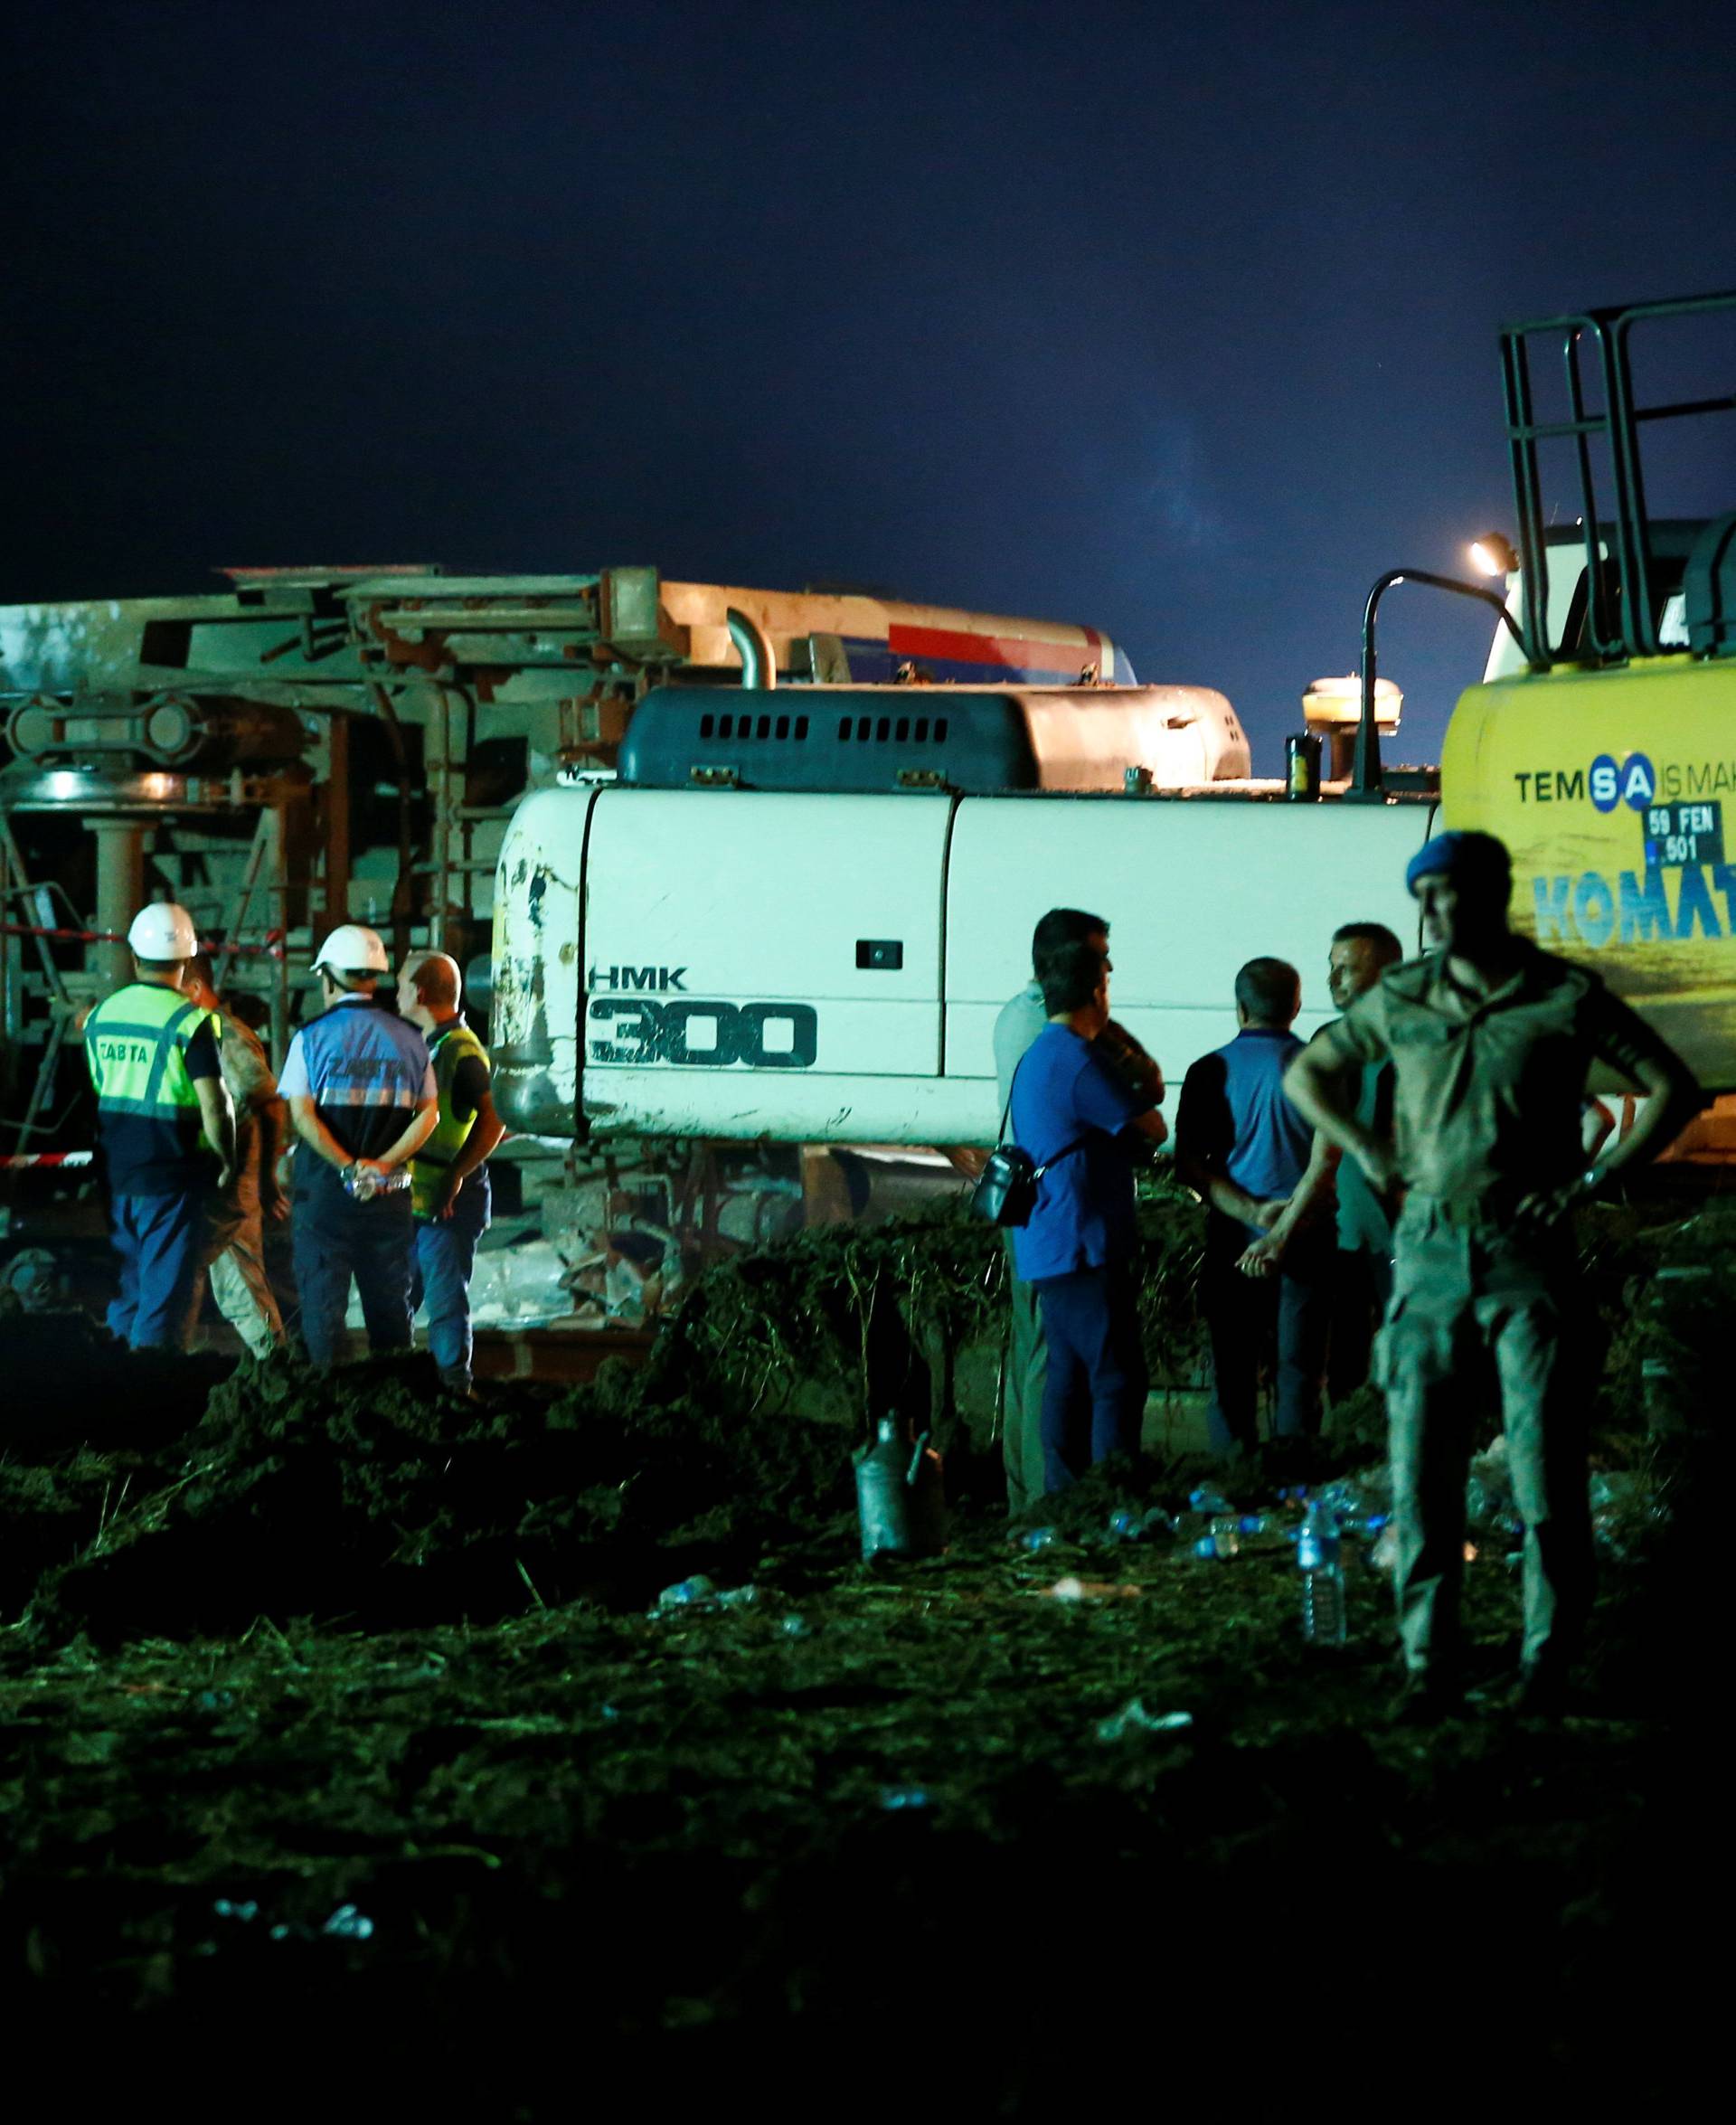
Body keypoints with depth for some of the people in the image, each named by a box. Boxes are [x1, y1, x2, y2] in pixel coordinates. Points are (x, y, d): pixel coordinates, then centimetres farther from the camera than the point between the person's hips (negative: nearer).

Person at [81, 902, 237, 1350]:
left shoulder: (100, 1015, 6)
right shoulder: (189, 1020, -14)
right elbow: (214, 1104, -16)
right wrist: (227, 1161, -3)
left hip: (114, 1173, 6)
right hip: (174, 1176, -6)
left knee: (128, 1284, 18)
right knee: (169, 1285, -1)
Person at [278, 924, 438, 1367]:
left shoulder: (312, 1038, -4)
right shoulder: (408, 1039, 6)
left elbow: (302, 1114, -13)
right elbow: (428, 1114, -1)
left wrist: (348, 1167, -15)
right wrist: (383, 1165, -9)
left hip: (324, 1188, -3)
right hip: (390, 1196, 3)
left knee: (322, 1298, 2)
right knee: (389, 1302, 11)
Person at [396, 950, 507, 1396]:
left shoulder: (461, 1052, -16)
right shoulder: (424, 1045, 14)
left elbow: (492, 1121, -24)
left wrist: (454, 1177, -23)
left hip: (448, 1204, -10)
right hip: (415, 1199, 10)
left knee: (446, 1300, -5)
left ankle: (453, 1387, 1)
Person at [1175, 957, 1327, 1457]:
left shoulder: (1211, 1071, 1)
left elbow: (1189, 1166, -5)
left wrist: (1251, 1211, -10)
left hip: (1234, 1238, 1)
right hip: (1307, 1238, -1)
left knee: (1232, 1374, 7)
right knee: (1299, 1369, 5)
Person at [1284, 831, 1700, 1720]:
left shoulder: (1565, 998, -3)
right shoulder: (1402, 998, 6)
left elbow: (1673, 1088, 2)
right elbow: (1306, 1072, 21)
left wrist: (1590, 1180, -6)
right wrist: (1368, 1153, 7)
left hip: (1527, 1250, -3)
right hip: (1429, 1247, 3)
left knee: (1545, 1469, -2)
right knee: (1420, 1468, 1)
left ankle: (1547, 1661, 9)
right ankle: (1429, 1664, 8)